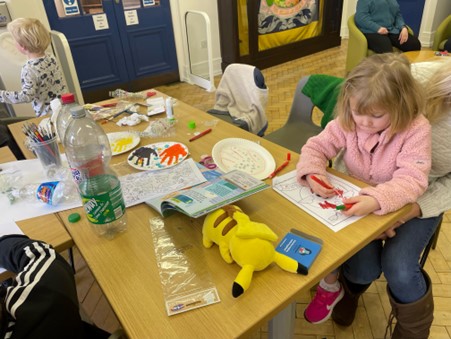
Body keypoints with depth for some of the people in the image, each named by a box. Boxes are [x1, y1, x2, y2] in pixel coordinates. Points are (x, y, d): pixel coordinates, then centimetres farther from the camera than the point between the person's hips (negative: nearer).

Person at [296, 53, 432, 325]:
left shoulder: (416, 129, -22)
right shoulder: (347, 121, -13)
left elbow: (412, 179, -30)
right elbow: (317, 147, -9)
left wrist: (376, 200, -50)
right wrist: (312, 173, -32)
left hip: (394, 207, -2)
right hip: (350, 199, 3)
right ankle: (331, 286, 16)